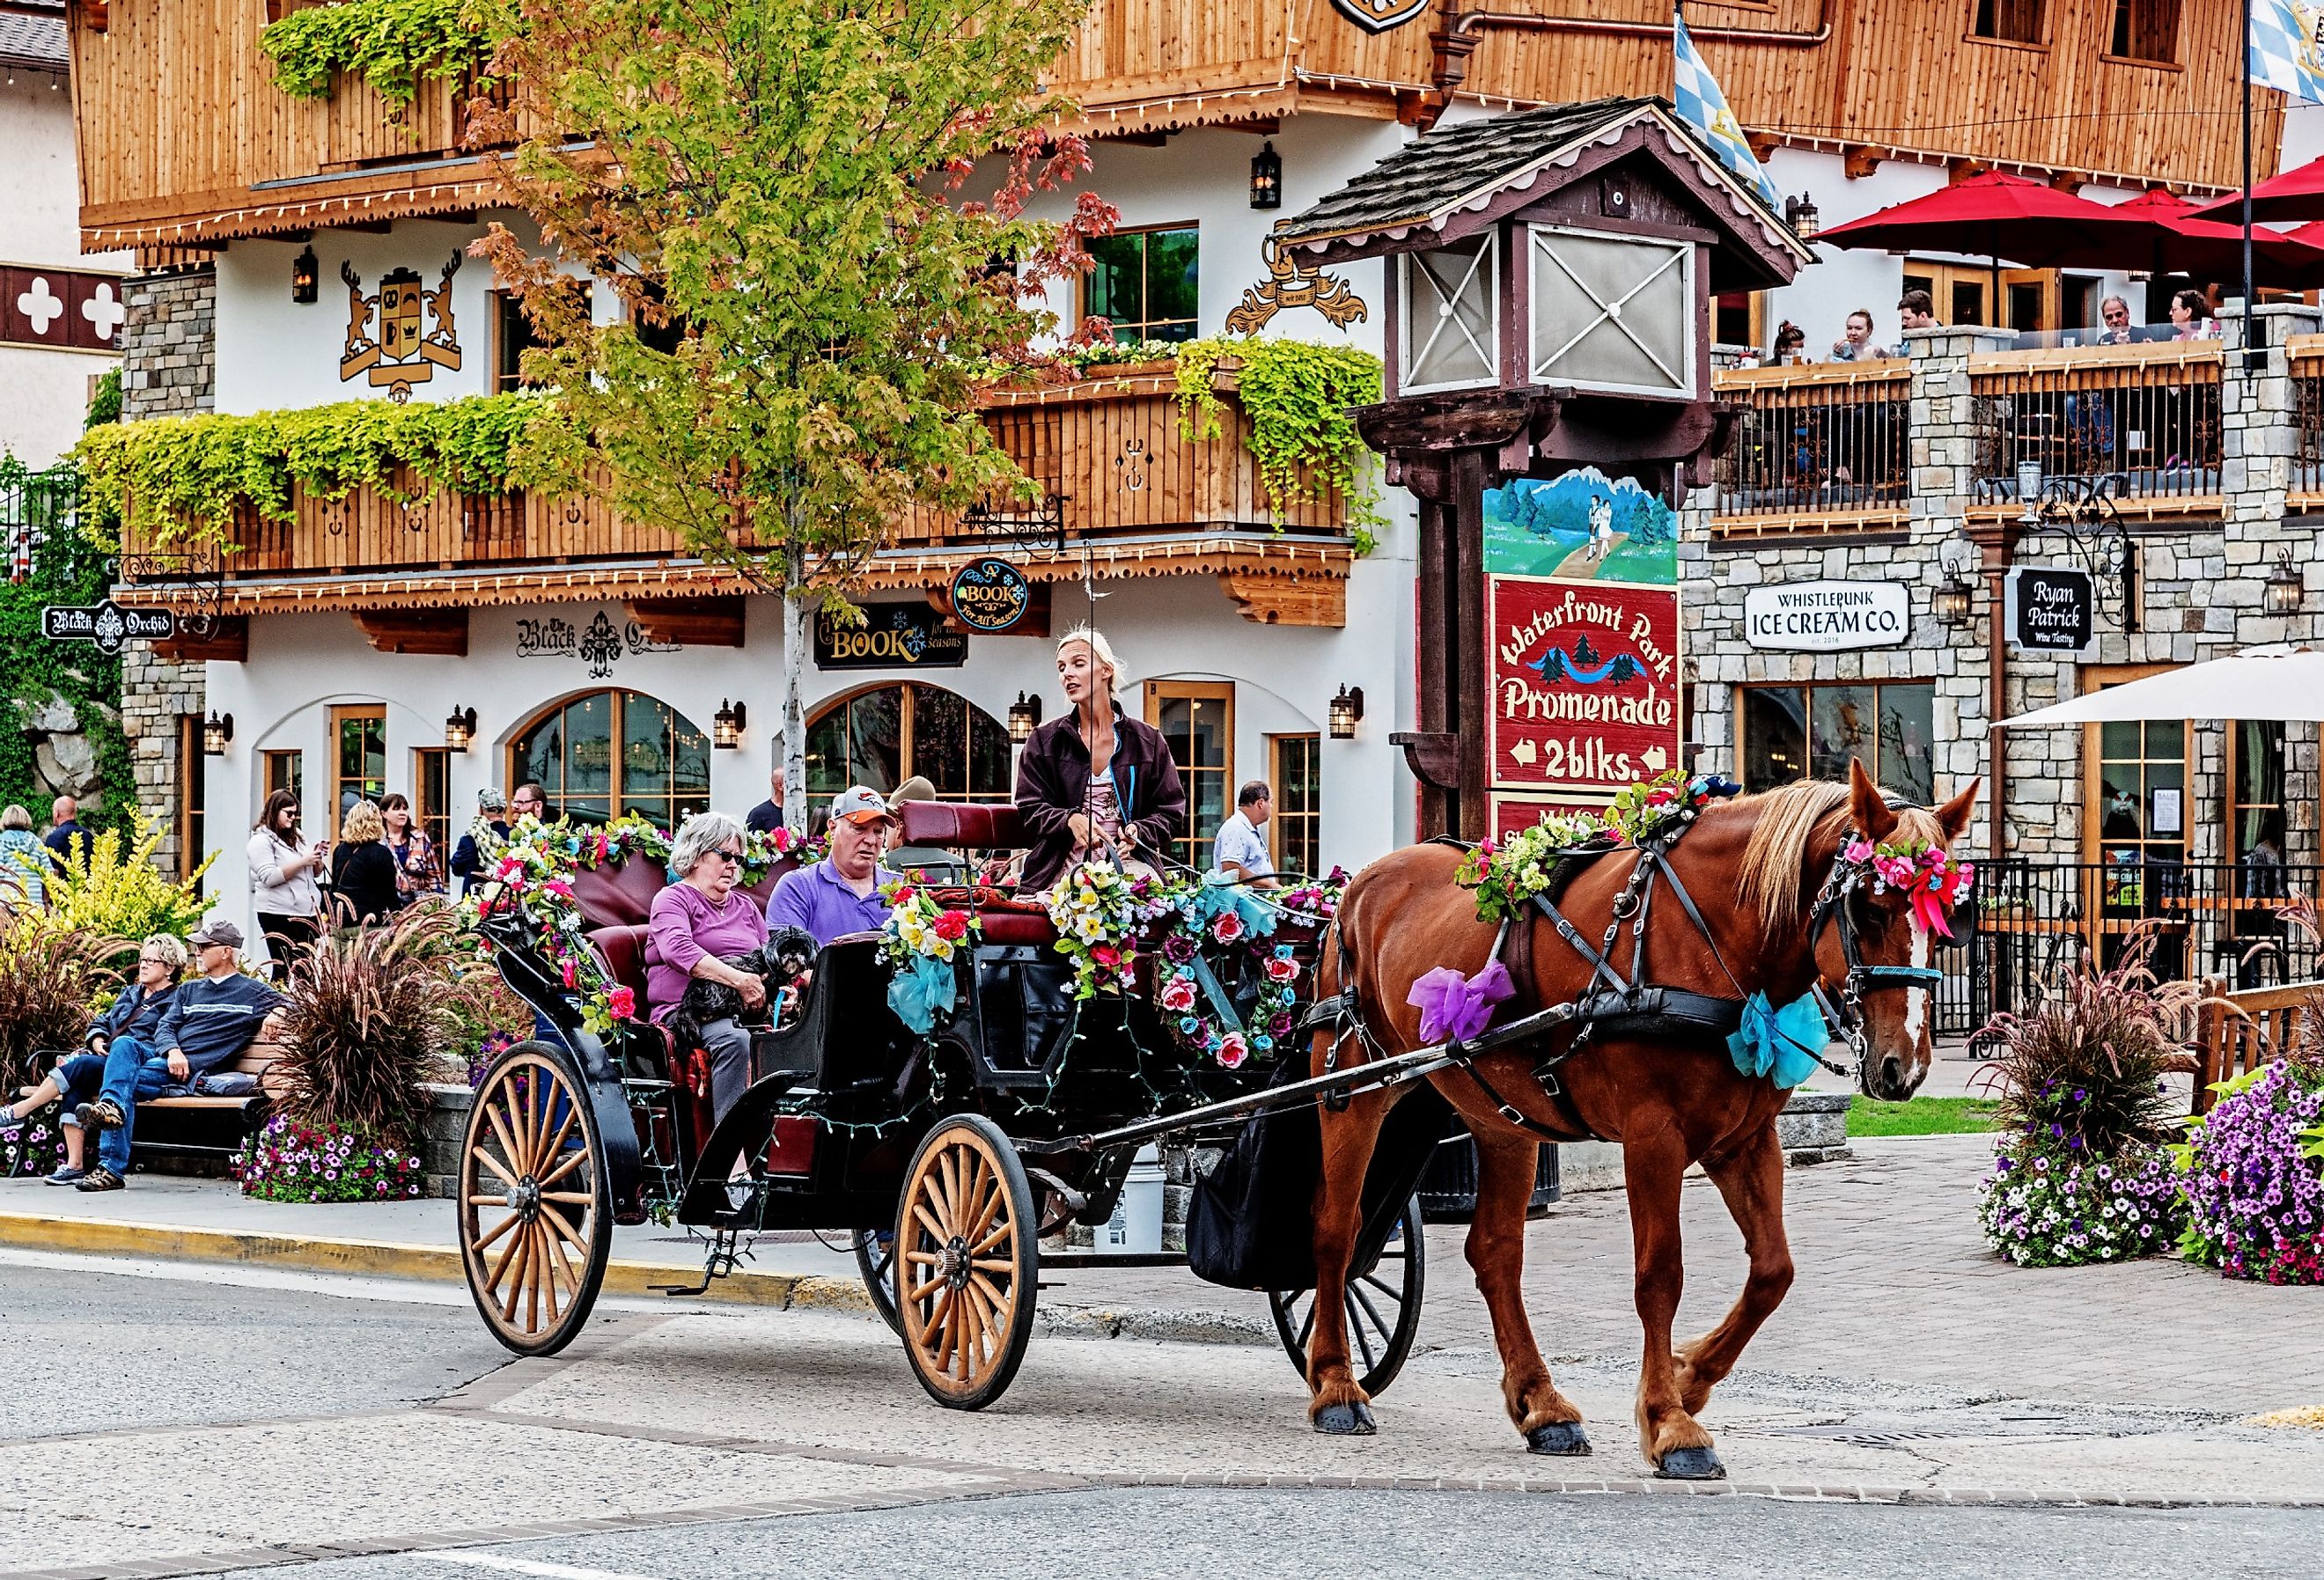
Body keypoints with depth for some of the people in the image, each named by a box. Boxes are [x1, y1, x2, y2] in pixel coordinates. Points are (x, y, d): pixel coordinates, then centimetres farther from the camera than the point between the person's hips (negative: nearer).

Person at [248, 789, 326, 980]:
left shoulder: (295, 839, 19)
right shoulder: (261, 840, -4)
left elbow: (315, 874, 25)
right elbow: (269, 877, -16)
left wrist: (318, 856, 3)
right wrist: (303, 861, -16)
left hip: (308, 913, 7)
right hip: (280, 915, -7)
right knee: (285, 969, -9)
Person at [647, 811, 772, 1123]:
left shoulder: (746, 907, 28)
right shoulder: (673, 899, 6)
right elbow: (678, 950, -14)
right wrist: (739, 980, -24)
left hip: (744, 1012, 6)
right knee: (734, 1040, -39)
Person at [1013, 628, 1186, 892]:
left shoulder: (1147, 741, 12)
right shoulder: (1044, 740, 14)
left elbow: (1170, 813, 13)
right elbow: (1030, 808, 8)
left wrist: (1138, 832, -9)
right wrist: (1070, 820, -13)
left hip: (1127, 874, 0)